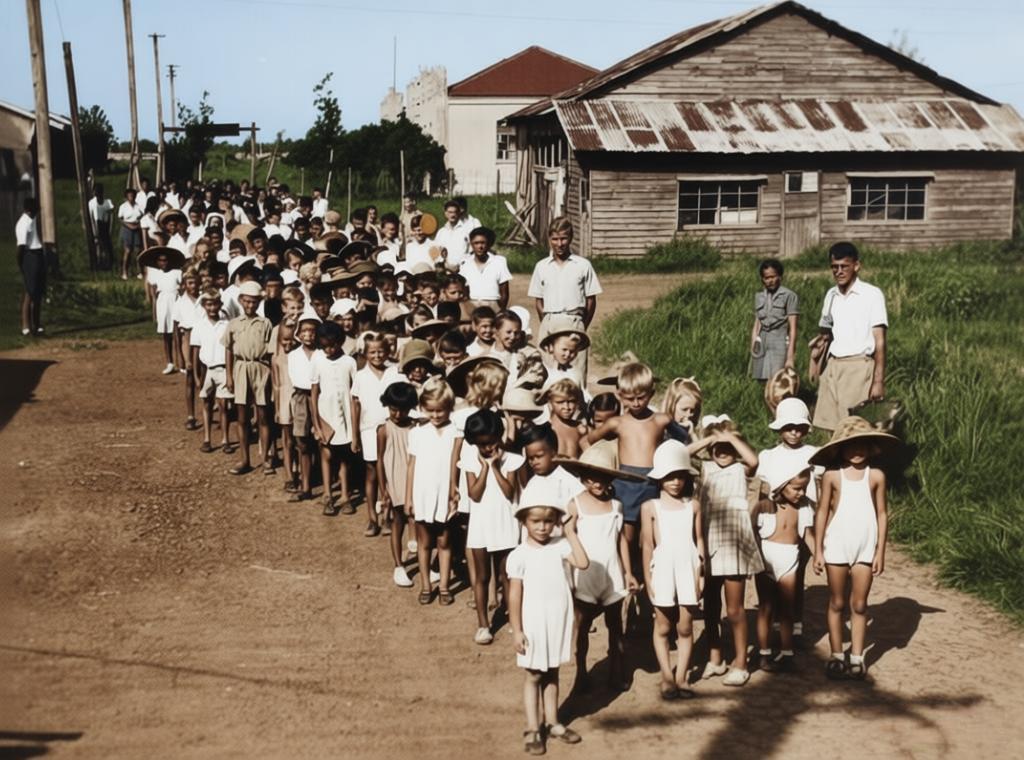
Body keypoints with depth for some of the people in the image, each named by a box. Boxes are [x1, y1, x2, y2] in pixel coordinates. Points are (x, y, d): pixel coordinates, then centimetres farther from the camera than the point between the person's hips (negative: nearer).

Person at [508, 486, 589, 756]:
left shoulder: (560, 545, -2)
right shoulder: (519, 556, -12)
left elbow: (583, 563, -17)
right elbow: (515, 595, -10)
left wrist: (571, 532, -13)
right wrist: (516, 630, -10)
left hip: (558, 622, 3)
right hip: (533, 625, -3)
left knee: (552, 674, 16)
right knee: (534, 676, 7)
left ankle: (552, 722, 29)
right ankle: (533, 729, 15)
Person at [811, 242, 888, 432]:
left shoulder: (871, 295, -4)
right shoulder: (831, 295, 14)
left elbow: (879, 341, -7)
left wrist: (878, 381, -13)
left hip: (859, 367, -6)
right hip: (833, 366, 6)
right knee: (832, 429, 2)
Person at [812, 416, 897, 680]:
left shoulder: (876, 476, -1)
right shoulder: (832, 475, -3)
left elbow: (882, 514, 3)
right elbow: (822, 512, 0)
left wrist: (880, 551, 0)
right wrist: (818, 550, -1)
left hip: (865, 547, 1)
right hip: (836, 546, 0)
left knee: (859, 605, 6)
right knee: (837, 603, 9)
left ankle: (857, 658, 15)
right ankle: (836, 656, 18)